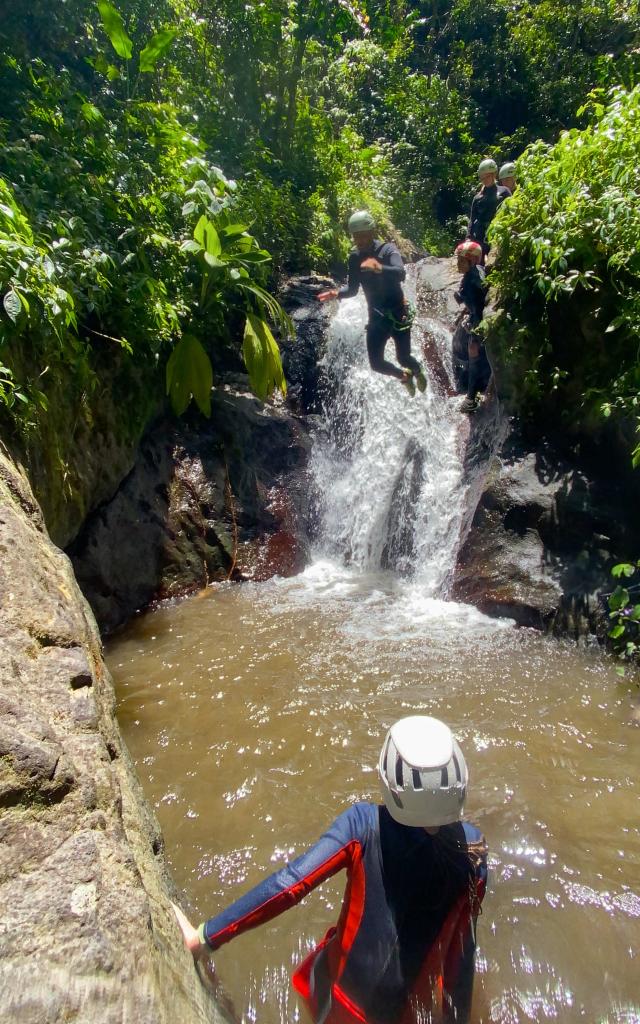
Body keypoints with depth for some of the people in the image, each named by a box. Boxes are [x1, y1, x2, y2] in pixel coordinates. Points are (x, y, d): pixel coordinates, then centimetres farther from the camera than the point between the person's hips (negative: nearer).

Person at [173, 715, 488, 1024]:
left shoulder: (363, 824, -29)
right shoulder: (471, 851, -21)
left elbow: (290, 884, -32)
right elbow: (461, 947, -12)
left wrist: (204, 937, -24)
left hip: (349, 990, -1)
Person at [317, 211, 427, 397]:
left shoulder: (387, 249, -12)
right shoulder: (355, 257, 1)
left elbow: (401, 273, -30)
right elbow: (353, 288, 4)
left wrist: (379, 268, -51)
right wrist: (337, 293, -18)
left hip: (398, 313, -4)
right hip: (376, 316, 4)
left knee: (403, 358, -1)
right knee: (376, 363, -1)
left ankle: (418, 373, 37)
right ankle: (404, 376, 31)